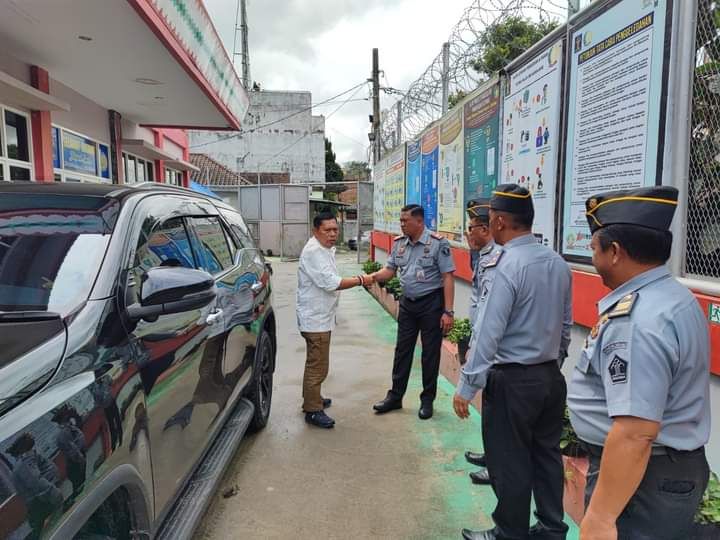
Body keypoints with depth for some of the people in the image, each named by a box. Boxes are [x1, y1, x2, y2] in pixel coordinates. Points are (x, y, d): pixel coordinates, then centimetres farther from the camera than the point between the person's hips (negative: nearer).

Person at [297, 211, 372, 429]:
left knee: (315, 363, 22)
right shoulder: (313, 251, -20)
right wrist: (360, 280, -18)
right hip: (316, 318, -11)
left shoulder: (324, 249, 13)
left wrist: (355, 280, 7)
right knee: (318, 366, -4)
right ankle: (312, 410, 5)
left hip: (319, 317, 11)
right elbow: (330, 282, -25)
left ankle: (312, 399, 36)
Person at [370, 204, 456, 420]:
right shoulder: (399, 242, 4)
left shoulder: (438, 243, -14)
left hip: (431, 303, -5)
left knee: (430, 353, 6)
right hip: (407, 303, 6)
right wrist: (371, 277, -12)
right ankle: (395, 397, 24)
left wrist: (448, 312, -18)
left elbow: (448, 277, -14)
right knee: (402, 350, 12)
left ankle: (427, 400, 21)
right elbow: (389, 270, 10)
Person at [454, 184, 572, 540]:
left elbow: (487, 334, -22)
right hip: (551, 376, 8)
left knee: (509, 462, 9)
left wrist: (466, 387, -15)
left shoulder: (504, 267, -20)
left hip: (512, 381, -8)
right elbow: (566, 324, 11)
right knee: (547, 454, 20)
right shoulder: (558, 263, 3)